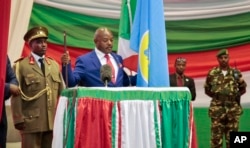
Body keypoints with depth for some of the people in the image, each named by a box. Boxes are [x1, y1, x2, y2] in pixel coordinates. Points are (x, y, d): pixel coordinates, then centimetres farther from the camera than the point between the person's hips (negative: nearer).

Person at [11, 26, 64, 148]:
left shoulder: (54, 65, 15)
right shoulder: (21, 65, 0)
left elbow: (62, 91, 12)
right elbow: (16, 94, -5)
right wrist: (18, 119, -10)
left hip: (53, 121, 4)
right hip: (31, 121, -4)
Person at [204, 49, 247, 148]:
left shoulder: (235, 73, 5)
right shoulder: (212, 73, 2)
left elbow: (243, 89, 11)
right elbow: (207, 90, 11)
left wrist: (236, 95, -9)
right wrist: (216, 95, -1)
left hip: (233, 108, 1)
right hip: (217, 108, -1)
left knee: (232, 136, 7)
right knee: (216, 135, 0)